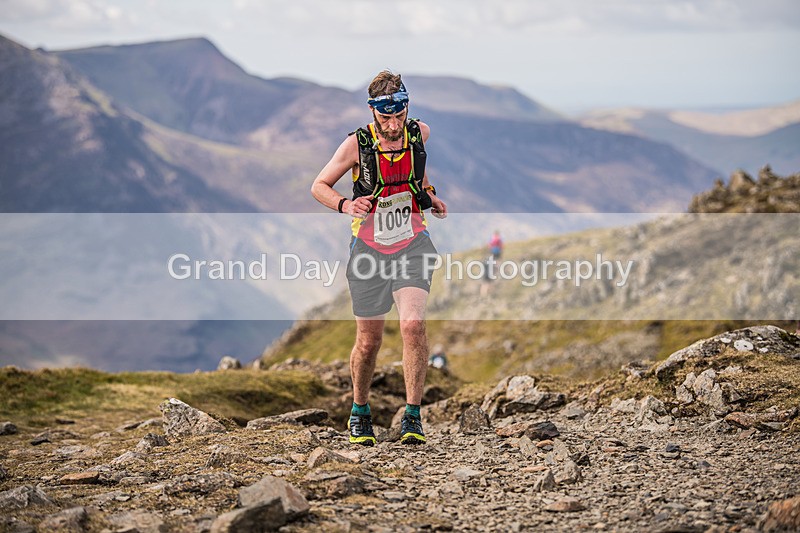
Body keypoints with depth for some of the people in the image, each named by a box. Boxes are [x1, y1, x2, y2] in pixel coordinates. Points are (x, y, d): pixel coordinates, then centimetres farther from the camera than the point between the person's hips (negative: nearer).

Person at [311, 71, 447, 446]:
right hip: (369, 247, -1)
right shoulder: (357, 144, -12)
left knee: (413, 324, -22)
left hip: (412, 245, 1)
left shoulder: (420, 133, -4)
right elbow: (318, 186, -2)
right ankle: (360, 412, 30)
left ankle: (413, 415, -14)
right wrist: (344, 204, -21)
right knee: (368, 341, 5)